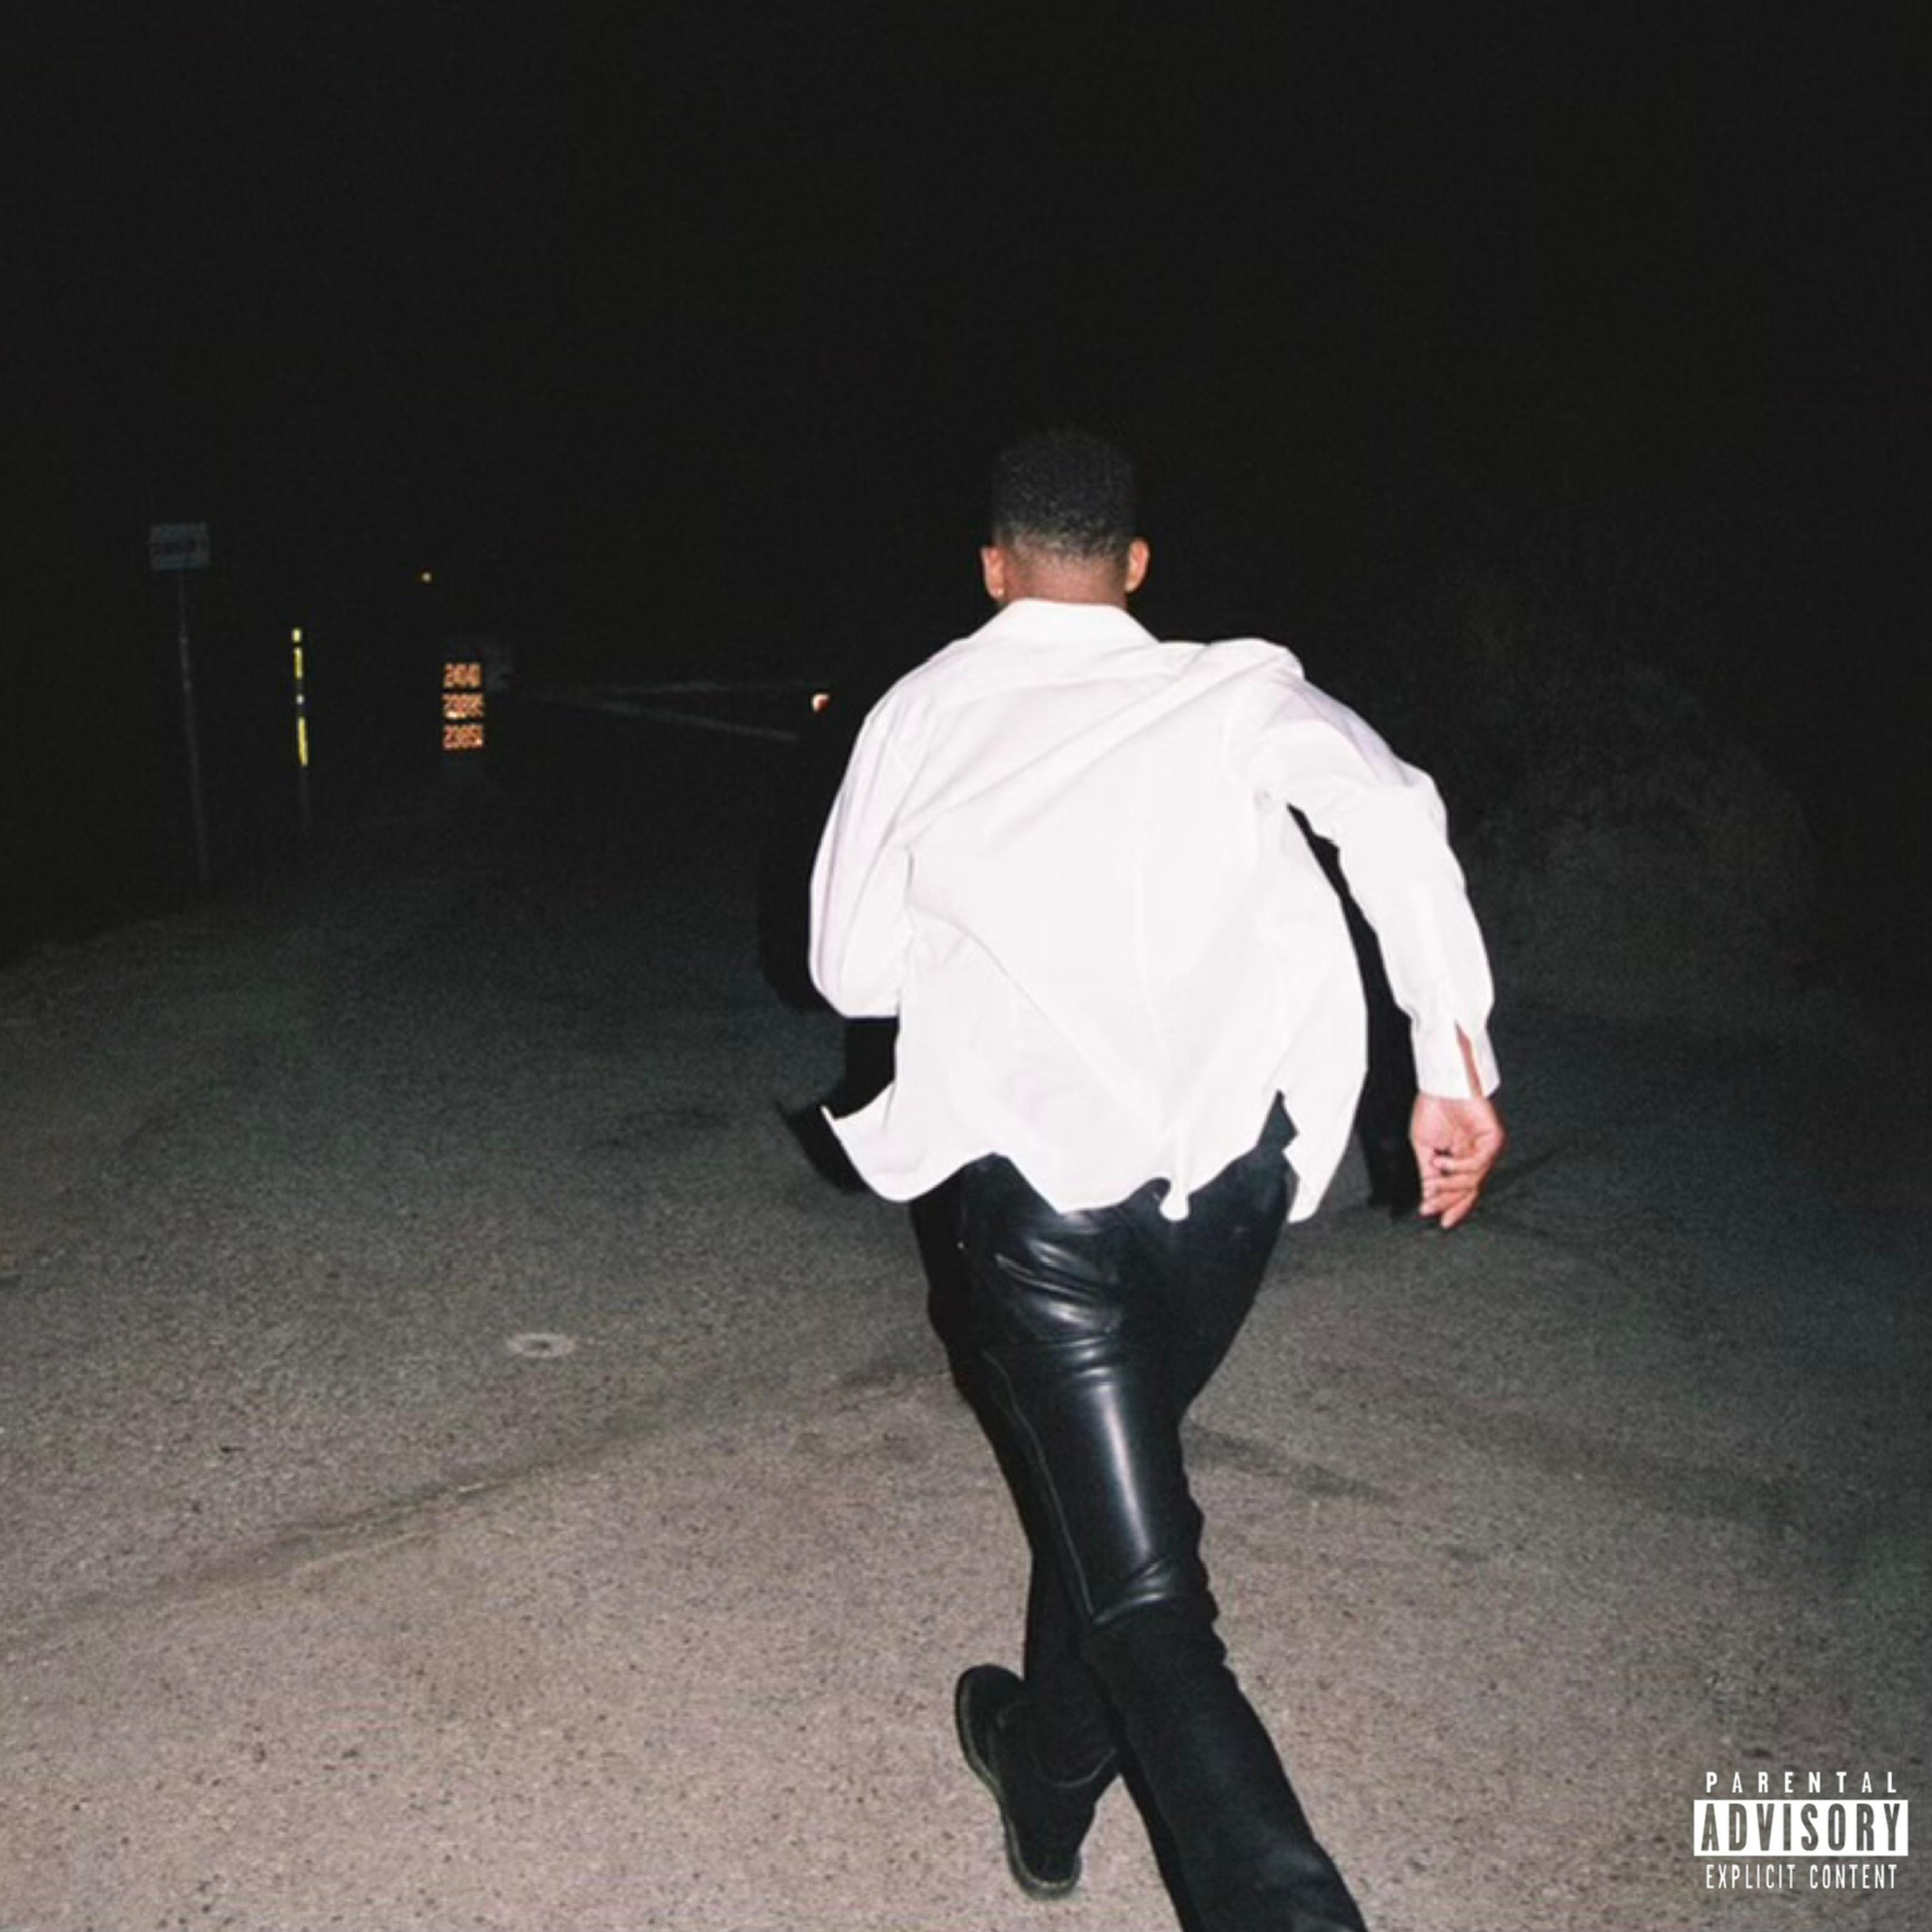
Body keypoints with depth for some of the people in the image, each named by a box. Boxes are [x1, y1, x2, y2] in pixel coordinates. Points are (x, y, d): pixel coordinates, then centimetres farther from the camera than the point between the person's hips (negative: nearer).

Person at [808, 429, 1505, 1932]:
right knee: (1112, 1477, 27)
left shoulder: (919, 713, 9)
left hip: (1035, 1181, -2)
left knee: (1149, 1604, 2)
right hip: (1228, 1174, 3)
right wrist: (1456, 1064, -10)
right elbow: (1391, 810, -12)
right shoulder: (1232, 690, 6)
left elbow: (850, 972, 13)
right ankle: (1050, 1778, 47)